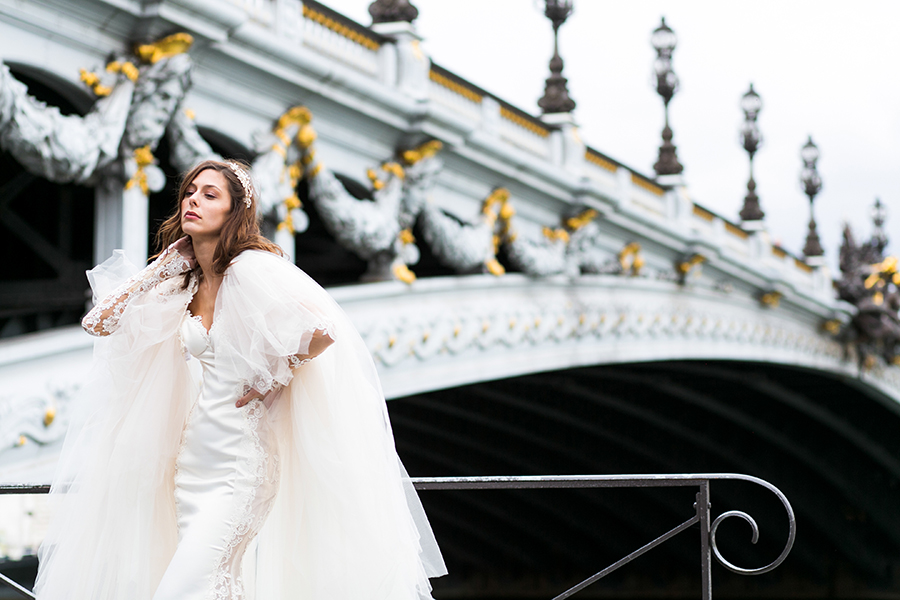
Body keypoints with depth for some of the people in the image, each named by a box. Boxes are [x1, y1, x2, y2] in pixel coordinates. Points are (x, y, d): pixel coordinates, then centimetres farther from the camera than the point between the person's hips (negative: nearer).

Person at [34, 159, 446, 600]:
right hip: (192, 463, 7)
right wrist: (162, 267, 5)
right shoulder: (184, 285, 10)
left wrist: (271, 380, -10)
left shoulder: (252, 269, -11)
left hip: (239, 468, -7)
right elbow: (99, 322, 10)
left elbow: (324, 329, -22)